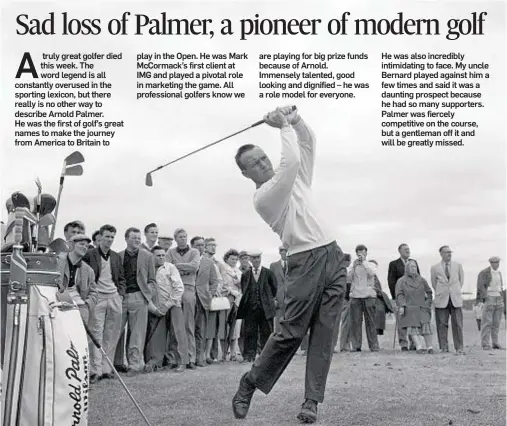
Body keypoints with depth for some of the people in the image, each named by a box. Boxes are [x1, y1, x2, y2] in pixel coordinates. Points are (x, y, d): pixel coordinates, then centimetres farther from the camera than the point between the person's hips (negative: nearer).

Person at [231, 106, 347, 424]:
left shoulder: (295, 180, 18)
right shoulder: (262, 197, -6)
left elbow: (308, 144, 21)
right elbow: (291, 161, -18)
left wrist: (296, 120, 4)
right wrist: (284, 126, -6)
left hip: (333, 256, 6)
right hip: (306, 262, -6)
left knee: (324, 333, -1)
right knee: (291, 333, -9)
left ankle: (312, 400, 1)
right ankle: (248, 386, 8)